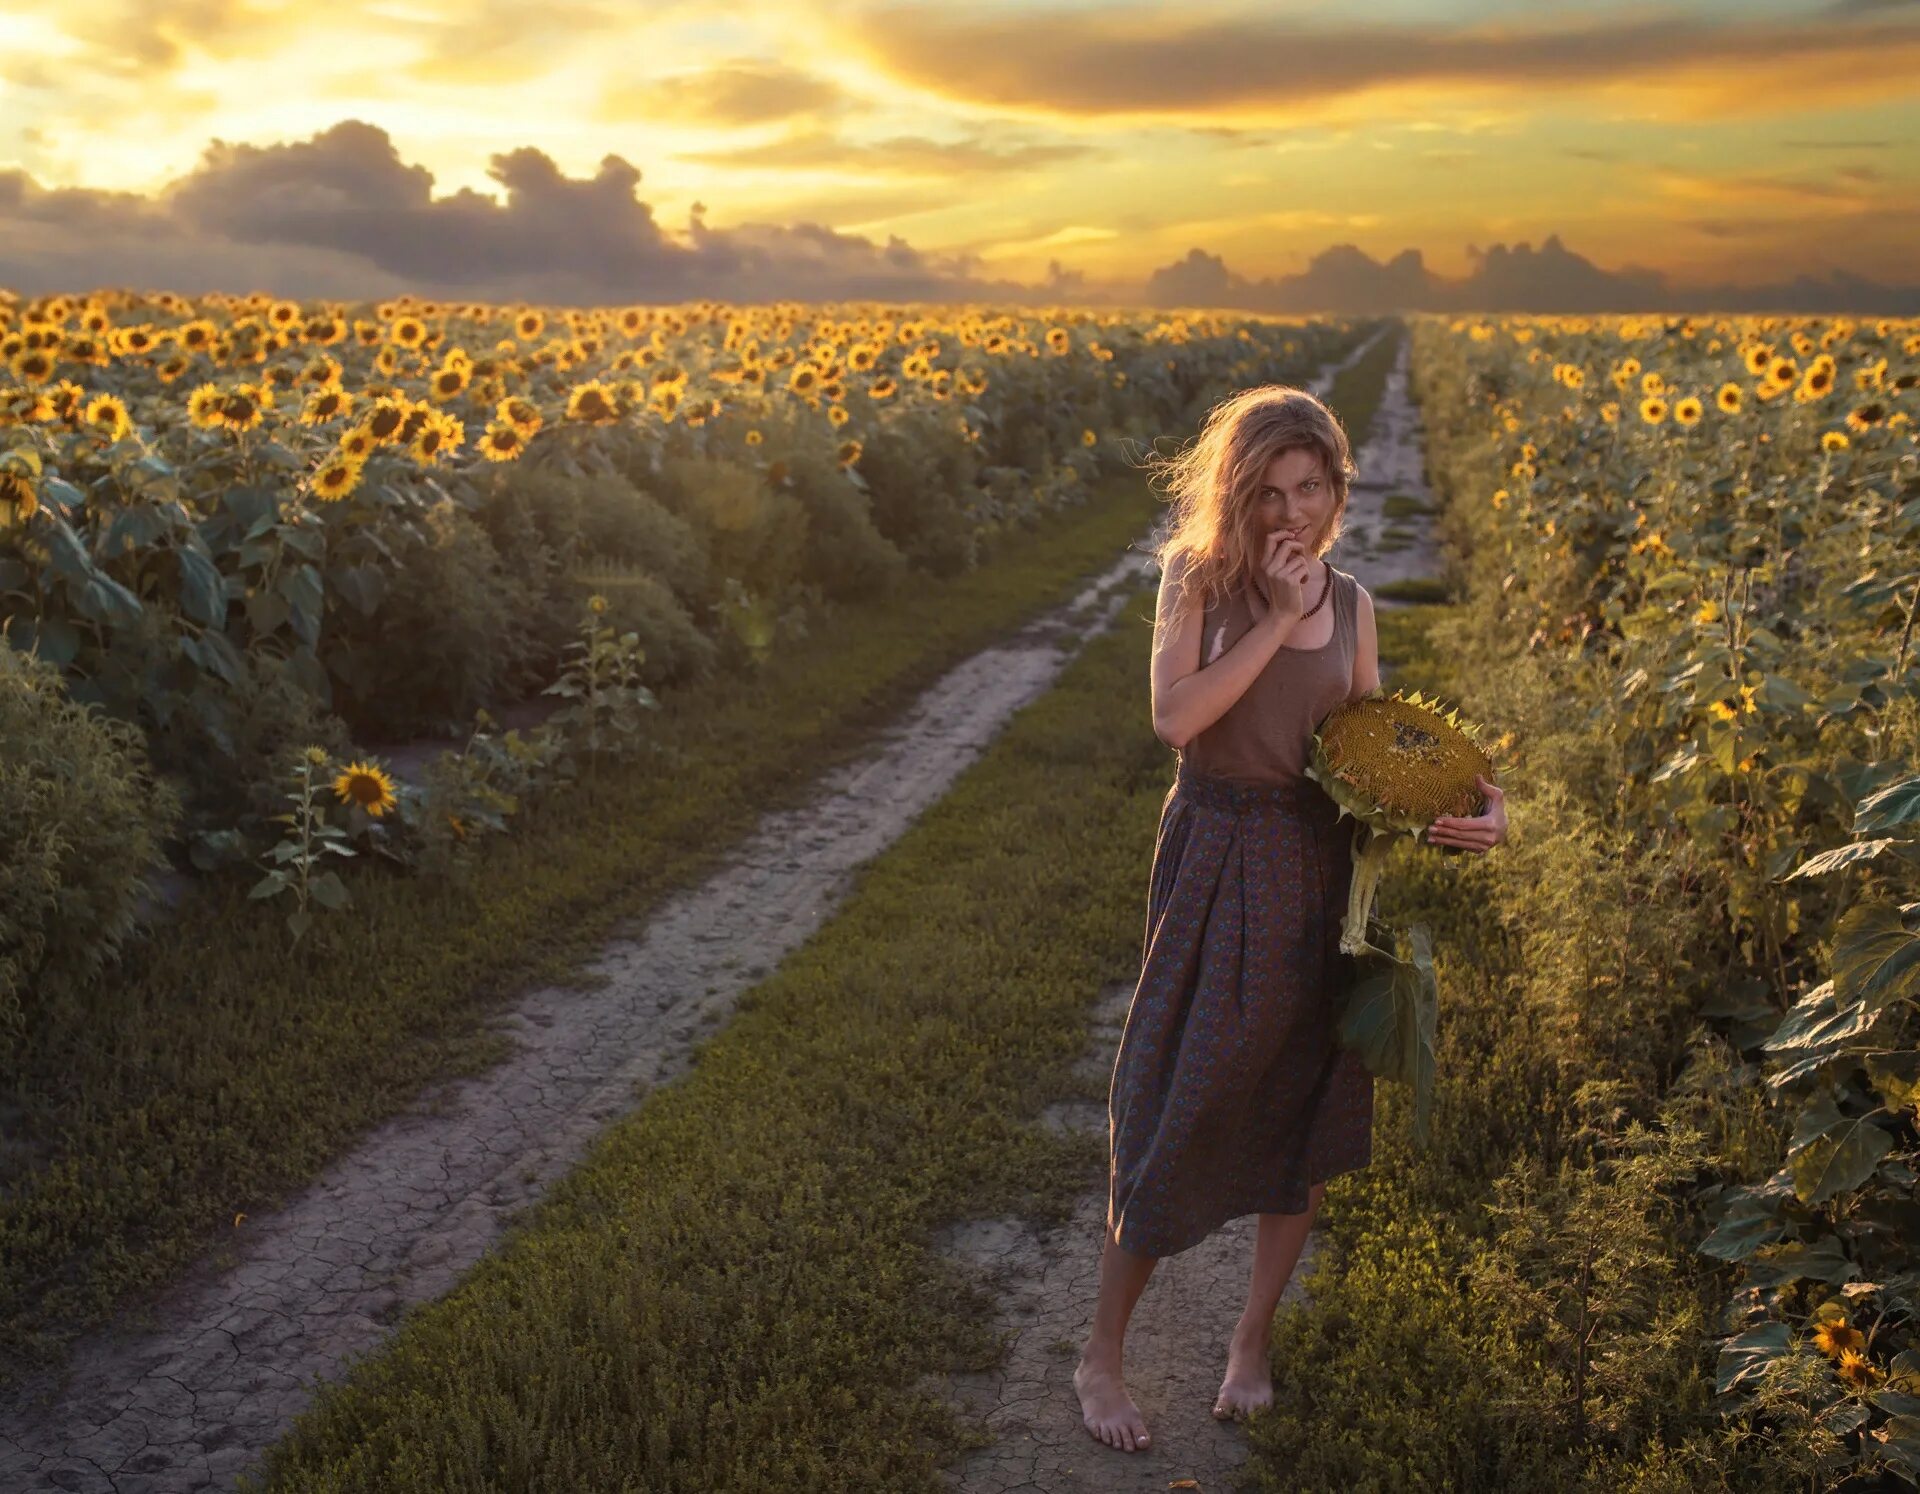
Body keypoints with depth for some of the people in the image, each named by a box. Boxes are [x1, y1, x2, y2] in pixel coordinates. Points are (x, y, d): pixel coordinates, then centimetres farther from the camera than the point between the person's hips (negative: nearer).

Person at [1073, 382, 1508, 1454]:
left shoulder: (1350, 600, 6)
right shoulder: (1198, 575, -4)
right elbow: (1175, 717, -18)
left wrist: (1466, 804, -8)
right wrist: (1276, 620, -18)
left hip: (1317, 868, 4)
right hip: (1214, 862, -4)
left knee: (1306, 1105, 11)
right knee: (1179, 1105, 1)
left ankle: (1255, 1341, 30)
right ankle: (1103, 1354, 18)